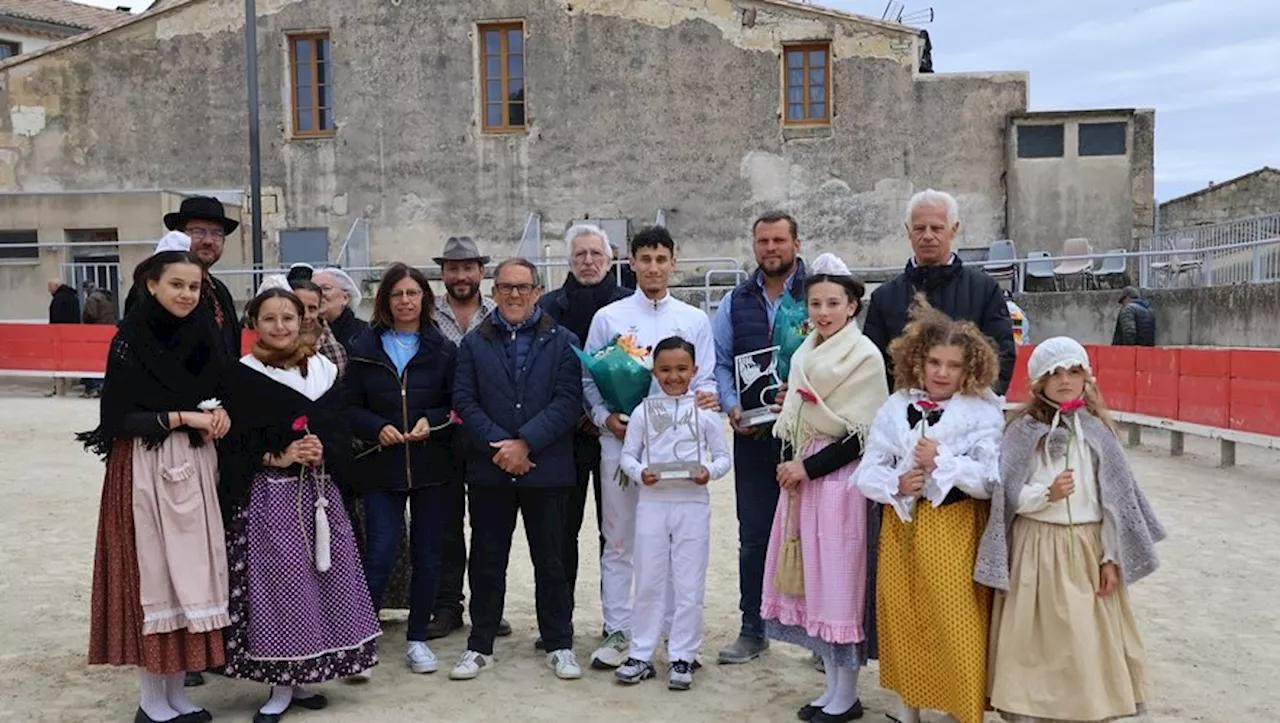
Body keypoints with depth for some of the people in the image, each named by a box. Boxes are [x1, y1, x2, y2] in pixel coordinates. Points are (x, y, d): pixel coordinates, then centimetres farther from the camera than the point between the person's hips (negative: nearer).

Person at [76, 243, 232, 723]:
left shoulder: (201, 339, 7)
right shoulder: (129, 343, -8)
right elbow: (118, 419, -12)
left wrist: (219, 413, -5)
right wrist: (183, 417, -15)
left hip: (196, 468, 5)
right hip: (145, 472, -5)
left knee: (190, 575, 8)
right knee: (152, 575, -1)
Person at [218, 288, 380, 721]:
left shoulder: (324, 369, 9)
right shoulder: (241, 376, -2)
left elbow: (341, 430, 7)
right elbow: (234, 443, -6)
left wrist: (323, 452, -12)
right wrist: (277, 457, -17)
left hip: (318, 490, 4)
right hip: (267, 495, -4)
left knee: (320, 580, 5)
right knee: (277, 582, -3)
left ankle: (302, 677, 19)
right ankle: (281, 685, 9)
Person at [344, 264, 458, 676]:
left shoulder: (443, 350, 4)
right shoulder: (365, 349, 6)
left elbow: (458, 406, 5)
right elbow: (350, 407, 4)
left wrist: (432, 422, -13)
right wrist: (378, 428, -13)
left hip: (431, 467, 1)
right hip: (381, 467, -1)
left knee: (427, 555, 7)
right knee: (379, 555, -7)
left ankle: (417, 639, 21)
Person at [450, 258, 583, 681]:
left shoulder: (562, 342, 3)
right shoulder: (474, 343, 9)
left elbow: (568, 401, -6)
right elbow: (464, 400, -1)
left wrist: (525, 443, -15)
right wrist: (499, 446, -13)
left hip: (546, 469, -1)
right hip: (489, 469, 2)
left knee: (550, 560, 7)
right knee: (486, 561, 9)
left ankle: (559, 645, 20)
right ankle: (480, 646, 22)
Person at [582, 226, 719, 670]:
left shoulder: (694, 320, 10)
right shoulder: (608, 317, 6)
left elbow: (704, 379, 10)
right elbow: (588, 377, 7)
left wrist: (705, 398, -12)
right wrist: (605, 417, -9)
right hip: (620, 440, -1)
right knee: (619, 541, 5)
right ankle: (618, 632, 15)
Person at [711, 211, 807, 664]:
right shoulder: (736, 301, 11)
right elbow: (719, 362, 11)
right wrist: (732, 407, -5)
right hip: (753, 435, 3)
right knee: (754, 534, 8)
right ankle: (752, 631, 20)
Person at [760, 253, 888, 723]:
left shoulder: (865, 356, -8)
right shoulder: (804, 355, 12)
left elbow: (862, 434, -12)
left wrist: (809, 468, -12)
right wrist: (788, 462, 4)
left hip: (839, 478, -7)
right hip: (801, 474, 7)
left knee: (838, 581, -2)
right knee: (809, 579, 10)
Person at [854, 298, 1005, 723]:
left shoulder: (982, 412, -6)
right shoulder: (895, 407, 3)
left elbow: (991, 480, -13)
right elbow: (866, 473, 3)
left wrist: (941, 461, -18)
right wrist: (897, 485, -15)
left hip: (955, 528, -4)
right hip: (901, 523, 4)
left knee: (955, 625, -1)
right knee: (902, 620, 14)